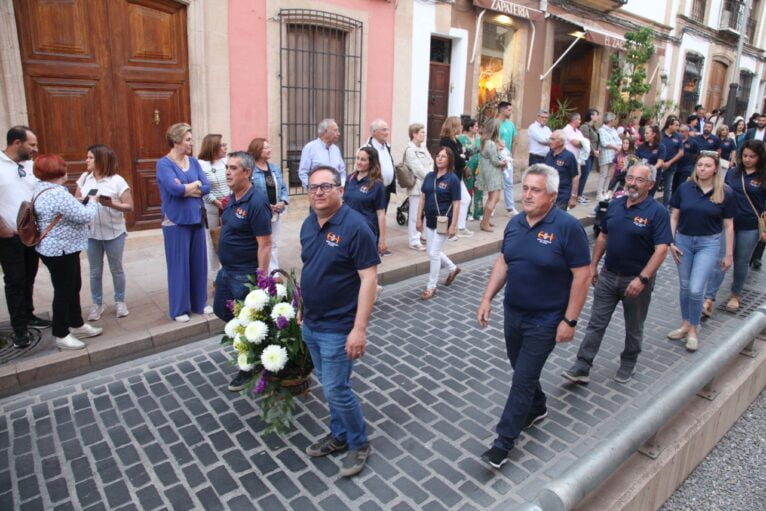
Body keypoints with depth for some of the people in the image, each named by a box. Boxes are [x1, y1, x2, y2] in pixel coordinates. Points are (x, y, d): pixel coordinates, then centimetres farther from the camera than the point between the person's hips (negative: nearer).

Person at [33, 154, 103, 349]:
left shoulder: (42, 188, 9)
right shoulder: (58, 194, -26)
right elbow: (85, 216, -24)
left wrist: (82, 202, 7)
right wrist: (92, 202, -5)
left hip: (60, 249, 11)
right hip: (60, 252, -11)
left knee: (74, 287, 20)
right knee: (64, 292, 2)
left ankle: (77, 325, 33)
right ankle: (61, 335, 15)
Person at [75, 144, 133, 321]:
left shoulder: (117, 181, -11)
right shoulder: (84, 178, 2)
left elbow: (129, 207, -11)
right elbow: (75, 200, 10)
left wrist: (111, 204, -27)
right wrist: (81, 200, -12)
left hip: (114, 233, -3)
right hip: (91, 233, 3)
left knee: (116, 269, 10)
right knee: (95, 271, 12)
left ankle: (120, 302, 25)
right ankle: (97, 304, 25)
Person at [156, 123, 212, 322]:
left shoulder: (193, 161, 7)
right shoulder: (164, 164, -8)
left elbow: (206, 188, -1)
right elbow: (175, 188, -23)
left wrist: (185, 189, -14)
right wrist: (196, 184, -7)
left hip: (196, 219, 5)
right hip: (176, 222, -5)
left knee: (199, 263, 11)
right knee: (179, 265, 3)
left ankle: (199, 303, 26)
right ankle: (179, 309, 16)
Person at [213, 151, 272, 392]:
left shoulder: (256, 202, -23)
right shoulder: (233, 198, 5)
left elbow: (265, 244, -24)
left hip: (246, 274, -9)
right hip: (227, 270, 10)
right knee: (221, 310, 23)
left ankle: (248, 369, 25)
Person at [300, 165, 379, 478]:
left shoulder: (355, 226, -19)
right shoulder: (308, 224, 4)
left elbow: (369, 279, -20)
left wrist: (359, 328, -23)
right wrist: (302, 309, 15)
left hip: (338, 328, -7)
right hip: (311, 324, 7)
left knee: (336, 390, 2)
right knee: (328, 384, 20)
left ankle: (359, 444, 25)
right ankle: (339, 435, 40)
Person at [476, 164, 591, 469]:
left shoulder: (567, 227, -18)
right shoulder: (515, 223, 2)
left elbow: (582, 275, -16)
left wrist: (570, 320, -17)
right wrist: (487, 299, 4)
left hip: (545, 320, -6)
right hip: (513, 314, 6)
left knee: (523, 380, 0)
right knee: (523, 371, 22)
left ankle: (503, 443, 12)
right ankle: (537, 409, 49)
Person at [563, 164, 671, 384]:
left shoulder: (657, 212, -14)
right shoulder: (615, 205, 2)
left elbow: (661, 249, -20)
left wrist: (642, 279, -27)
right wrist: (593, 265, 9)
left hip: (636, 280, -4)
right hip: (608, 275, 4)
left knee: (634, 328, 15)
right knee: (596, 323, 5)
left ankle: (628, 365, 36)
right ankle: (582, 367, 10)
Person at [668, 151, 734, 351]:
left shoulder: (725, 193, -6)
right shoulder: (684, 188, -3)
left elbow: (728, 225, -1)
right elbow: (674, 217, 3)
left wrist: (728, 254, 1)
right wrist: (671, 242, -4)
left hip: (709, 244, -2)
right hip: (683, 240, 2)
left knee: (696, 289, -8)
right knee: (684, 287, 13)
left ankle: (693, 330, 13)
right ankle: (685, 324, 31)